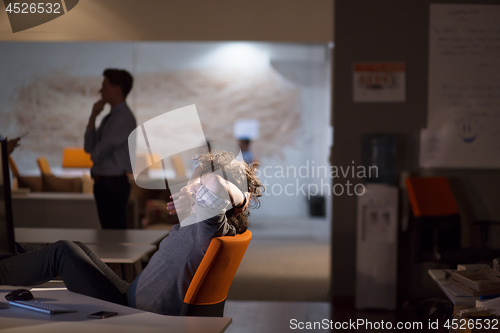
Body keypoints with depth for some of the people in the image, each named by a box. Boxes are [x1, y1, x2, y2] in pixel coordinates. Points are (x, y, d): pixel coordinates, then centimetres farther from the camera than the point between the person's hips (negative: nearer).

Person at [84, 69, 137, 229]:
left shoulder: (124, 118, -15)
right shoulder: (109, 117, 14)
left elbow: (98, 154, -16)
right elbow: (89, 147, 11)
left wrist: (94, 153, 8)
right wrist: (93, 117, 3)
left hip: (113, 184, -9)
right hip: (103, 184, 9)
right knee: (107, 233, 14)